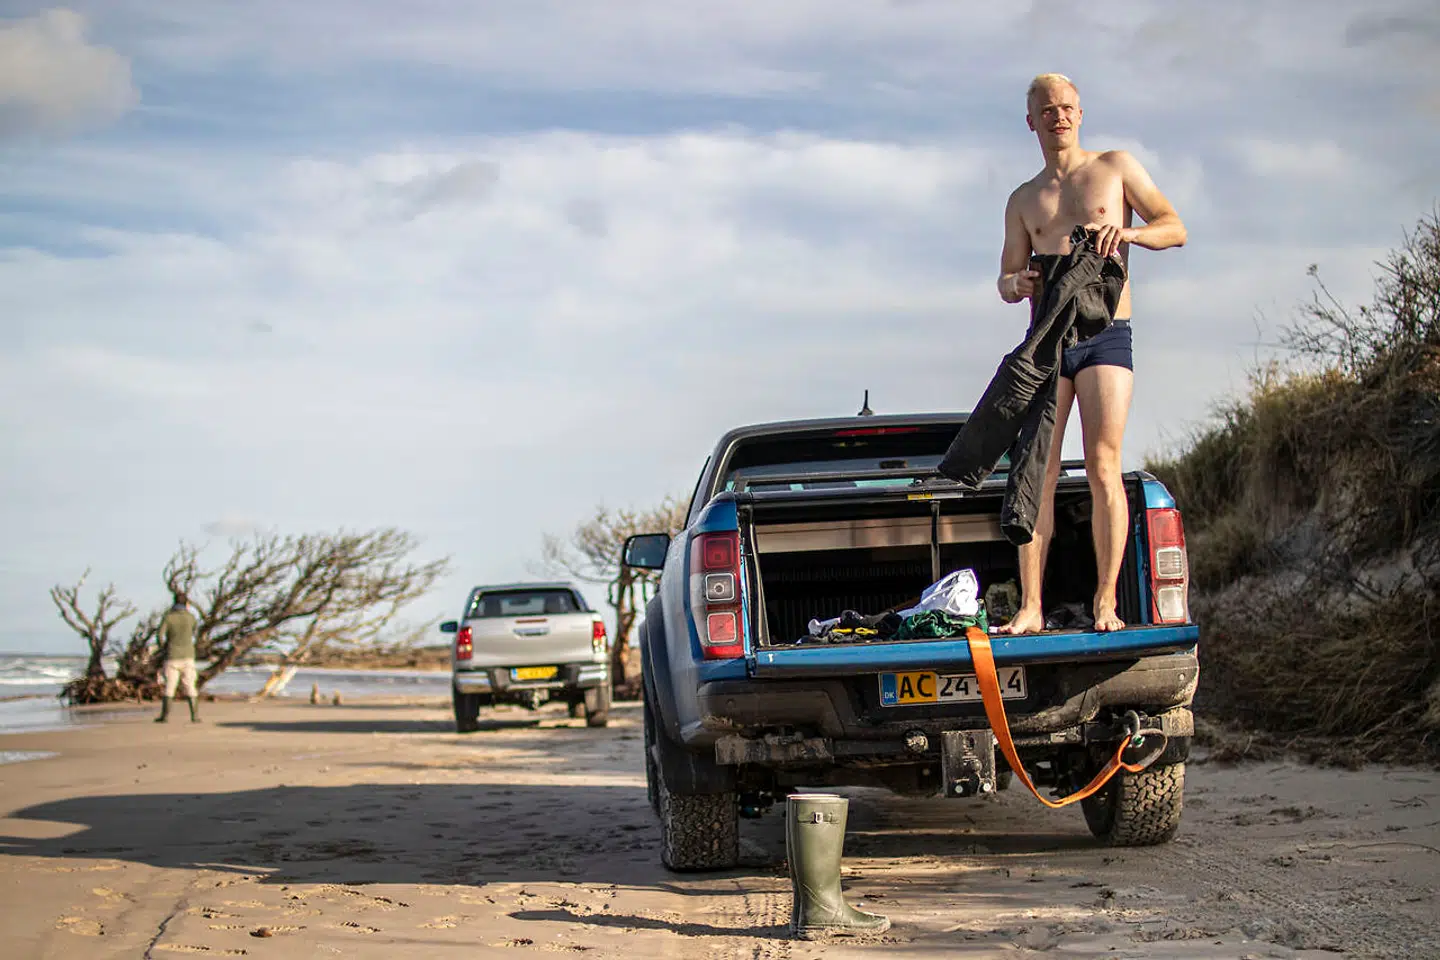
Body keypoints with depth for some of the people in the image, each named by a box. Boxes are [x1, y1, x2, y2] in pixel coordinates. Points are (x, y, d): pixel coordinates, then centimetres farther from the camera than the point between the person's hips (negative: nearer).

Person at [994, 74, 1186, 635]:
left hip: (1106, 333, -3)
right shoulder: (1023, 200, 21)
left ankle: (1106, 604, -10)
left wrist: (1127, 232, -14)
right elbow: (1006, 281, 18)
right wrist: (1016, 283, -7)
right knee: (1038, 472, -6)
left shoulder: (1115, 168, 12)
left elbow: (1176, 230, 7)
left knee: (1103, 466, -12)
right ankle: (1030, 608, -8)